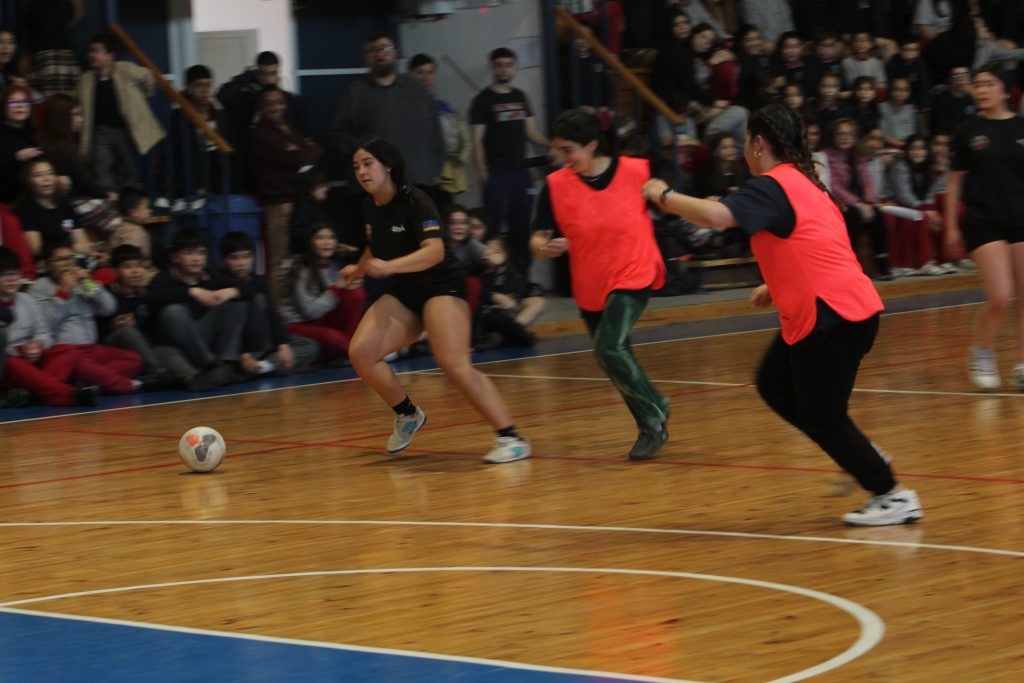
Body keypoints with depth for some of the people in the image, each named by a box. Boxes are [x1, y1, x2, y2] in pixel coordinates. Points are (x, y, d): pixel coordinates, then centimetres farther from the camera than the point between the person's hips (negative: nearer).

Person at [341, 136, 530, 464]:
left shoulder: (414, 201, -18)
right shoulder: (371, 206, 4)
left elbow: (435, 251, -33)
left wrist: (389, 266, -45)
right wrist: (359, 270, 40)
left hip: (442, 287, -7)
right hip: (403, 294, 7)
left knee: (455, 365, -24)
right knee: (360, 352, -10)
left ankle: (511, 438, -20)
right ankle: (407, 414, 13)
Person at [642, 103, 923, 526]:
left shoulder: (771, 187, -13)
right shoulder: (803, 183, 18)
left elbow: (717, 216, -29)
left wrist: (664, 196, -15)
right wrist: (777, 287, 26)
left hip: (833, 316, -10)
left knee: (822, 419, -2)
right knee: (773, 386, 18)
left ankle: (895, 496, 6)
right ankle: (865, 460, 21)